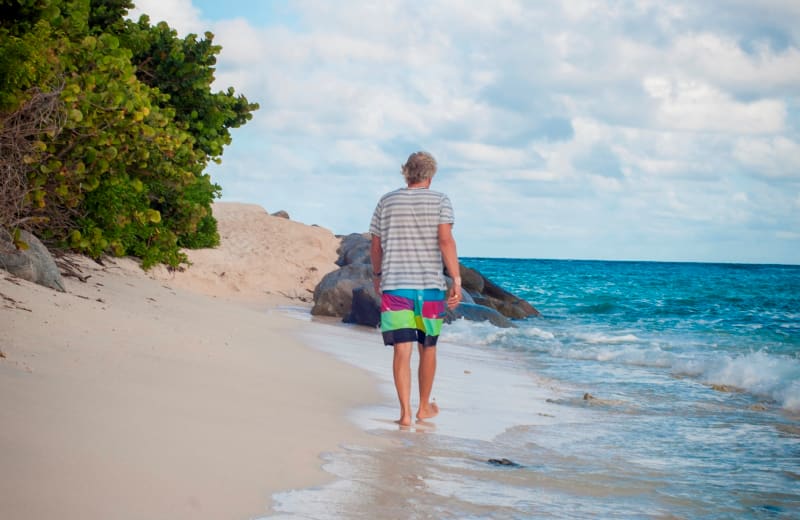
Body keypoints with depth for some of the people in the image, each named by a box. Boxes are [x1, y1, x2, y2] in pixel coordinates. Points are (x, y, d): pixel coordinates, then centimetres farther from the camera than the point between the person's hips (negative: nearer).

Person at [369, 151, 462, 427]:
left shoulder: (387, 202, 8)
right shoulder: (440, 201, 0)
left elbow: (375, 245, 12)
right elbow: (445, 240, -12)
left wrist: (377, 274, 28)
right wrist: (456, 281, -12)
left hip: (394, 284, 1)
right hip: (430, 285, -1)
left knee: (402, 350, -3)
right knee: (427, 348, 15)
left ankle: (405, 412, -11)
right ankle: (424, 407, 27)